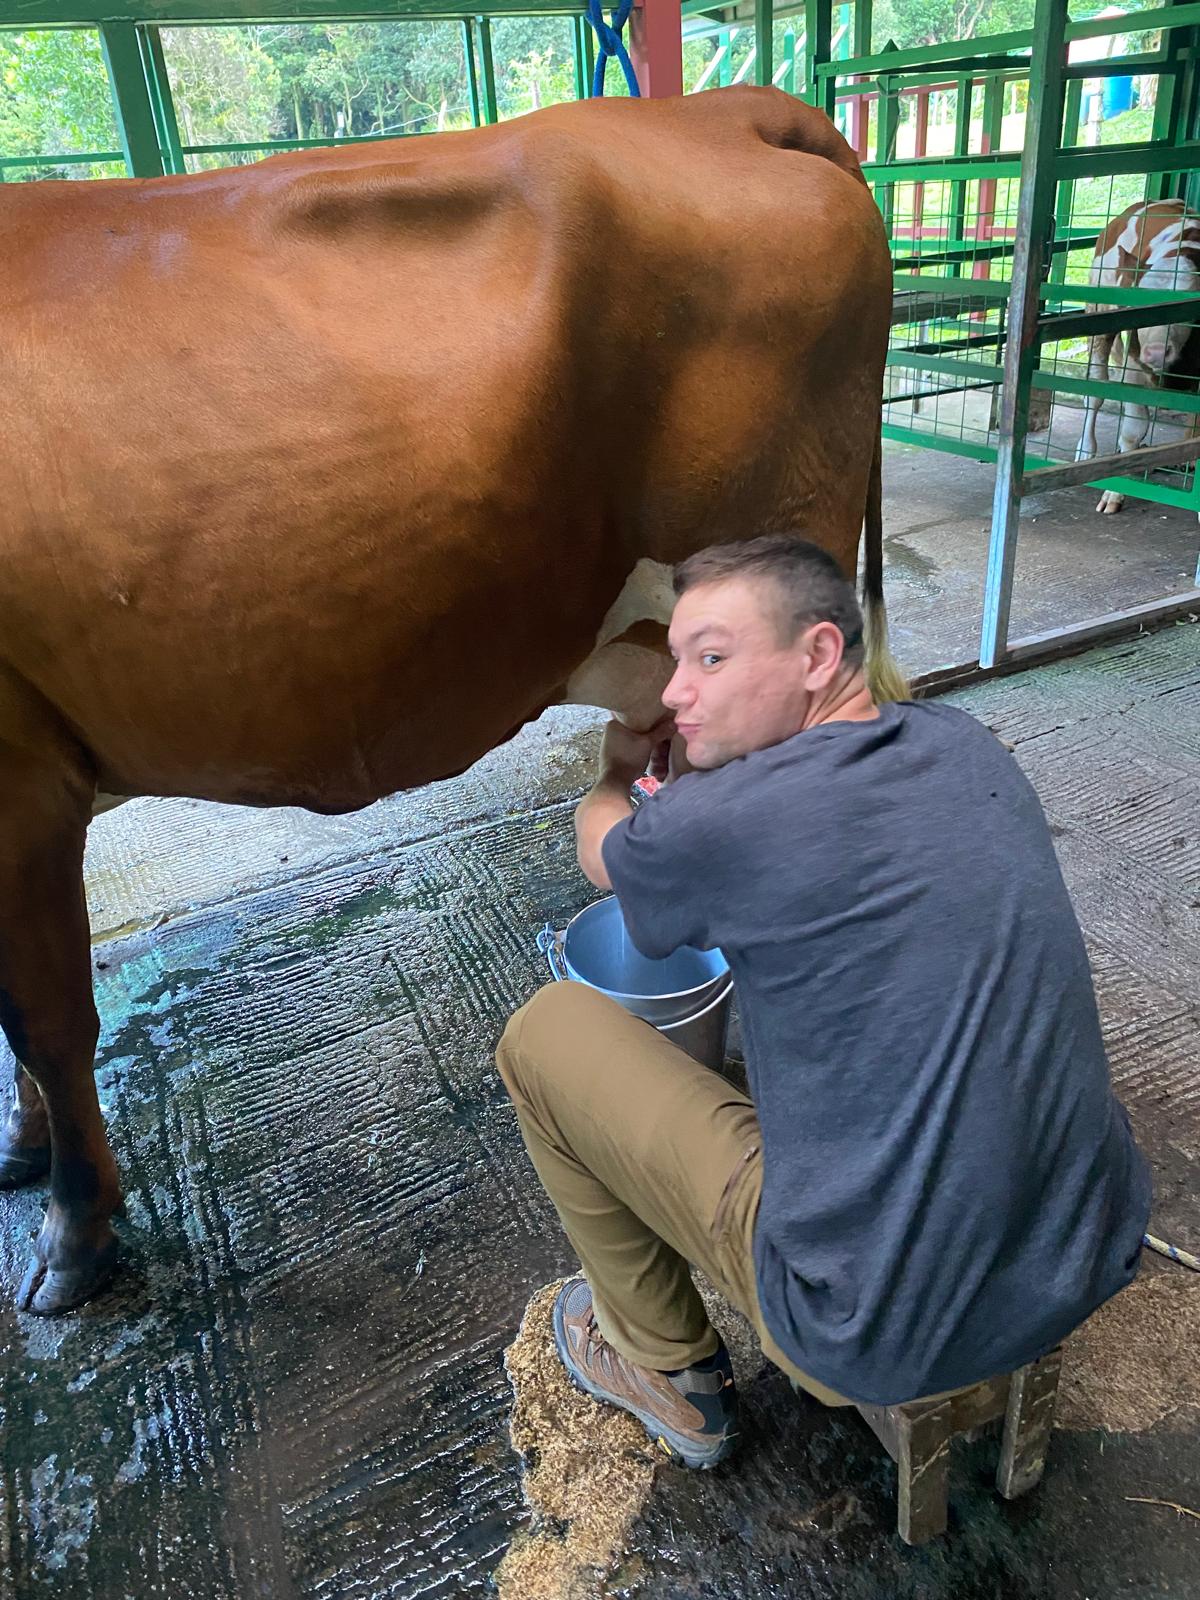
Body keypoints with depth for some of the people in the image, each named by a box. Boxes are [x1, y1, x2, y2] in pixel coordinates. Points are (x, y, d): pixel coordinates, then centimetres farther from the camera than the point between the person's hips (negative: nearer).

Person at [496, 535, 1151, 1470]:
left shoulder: (722, 824, -20)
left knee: (545, 1034, 3)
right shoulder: (968, 748, -1)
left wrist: (619, 771, 28)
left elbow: (603, 851, 6)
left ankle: (670, 1372, 23)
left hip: (884, 1343, -6)